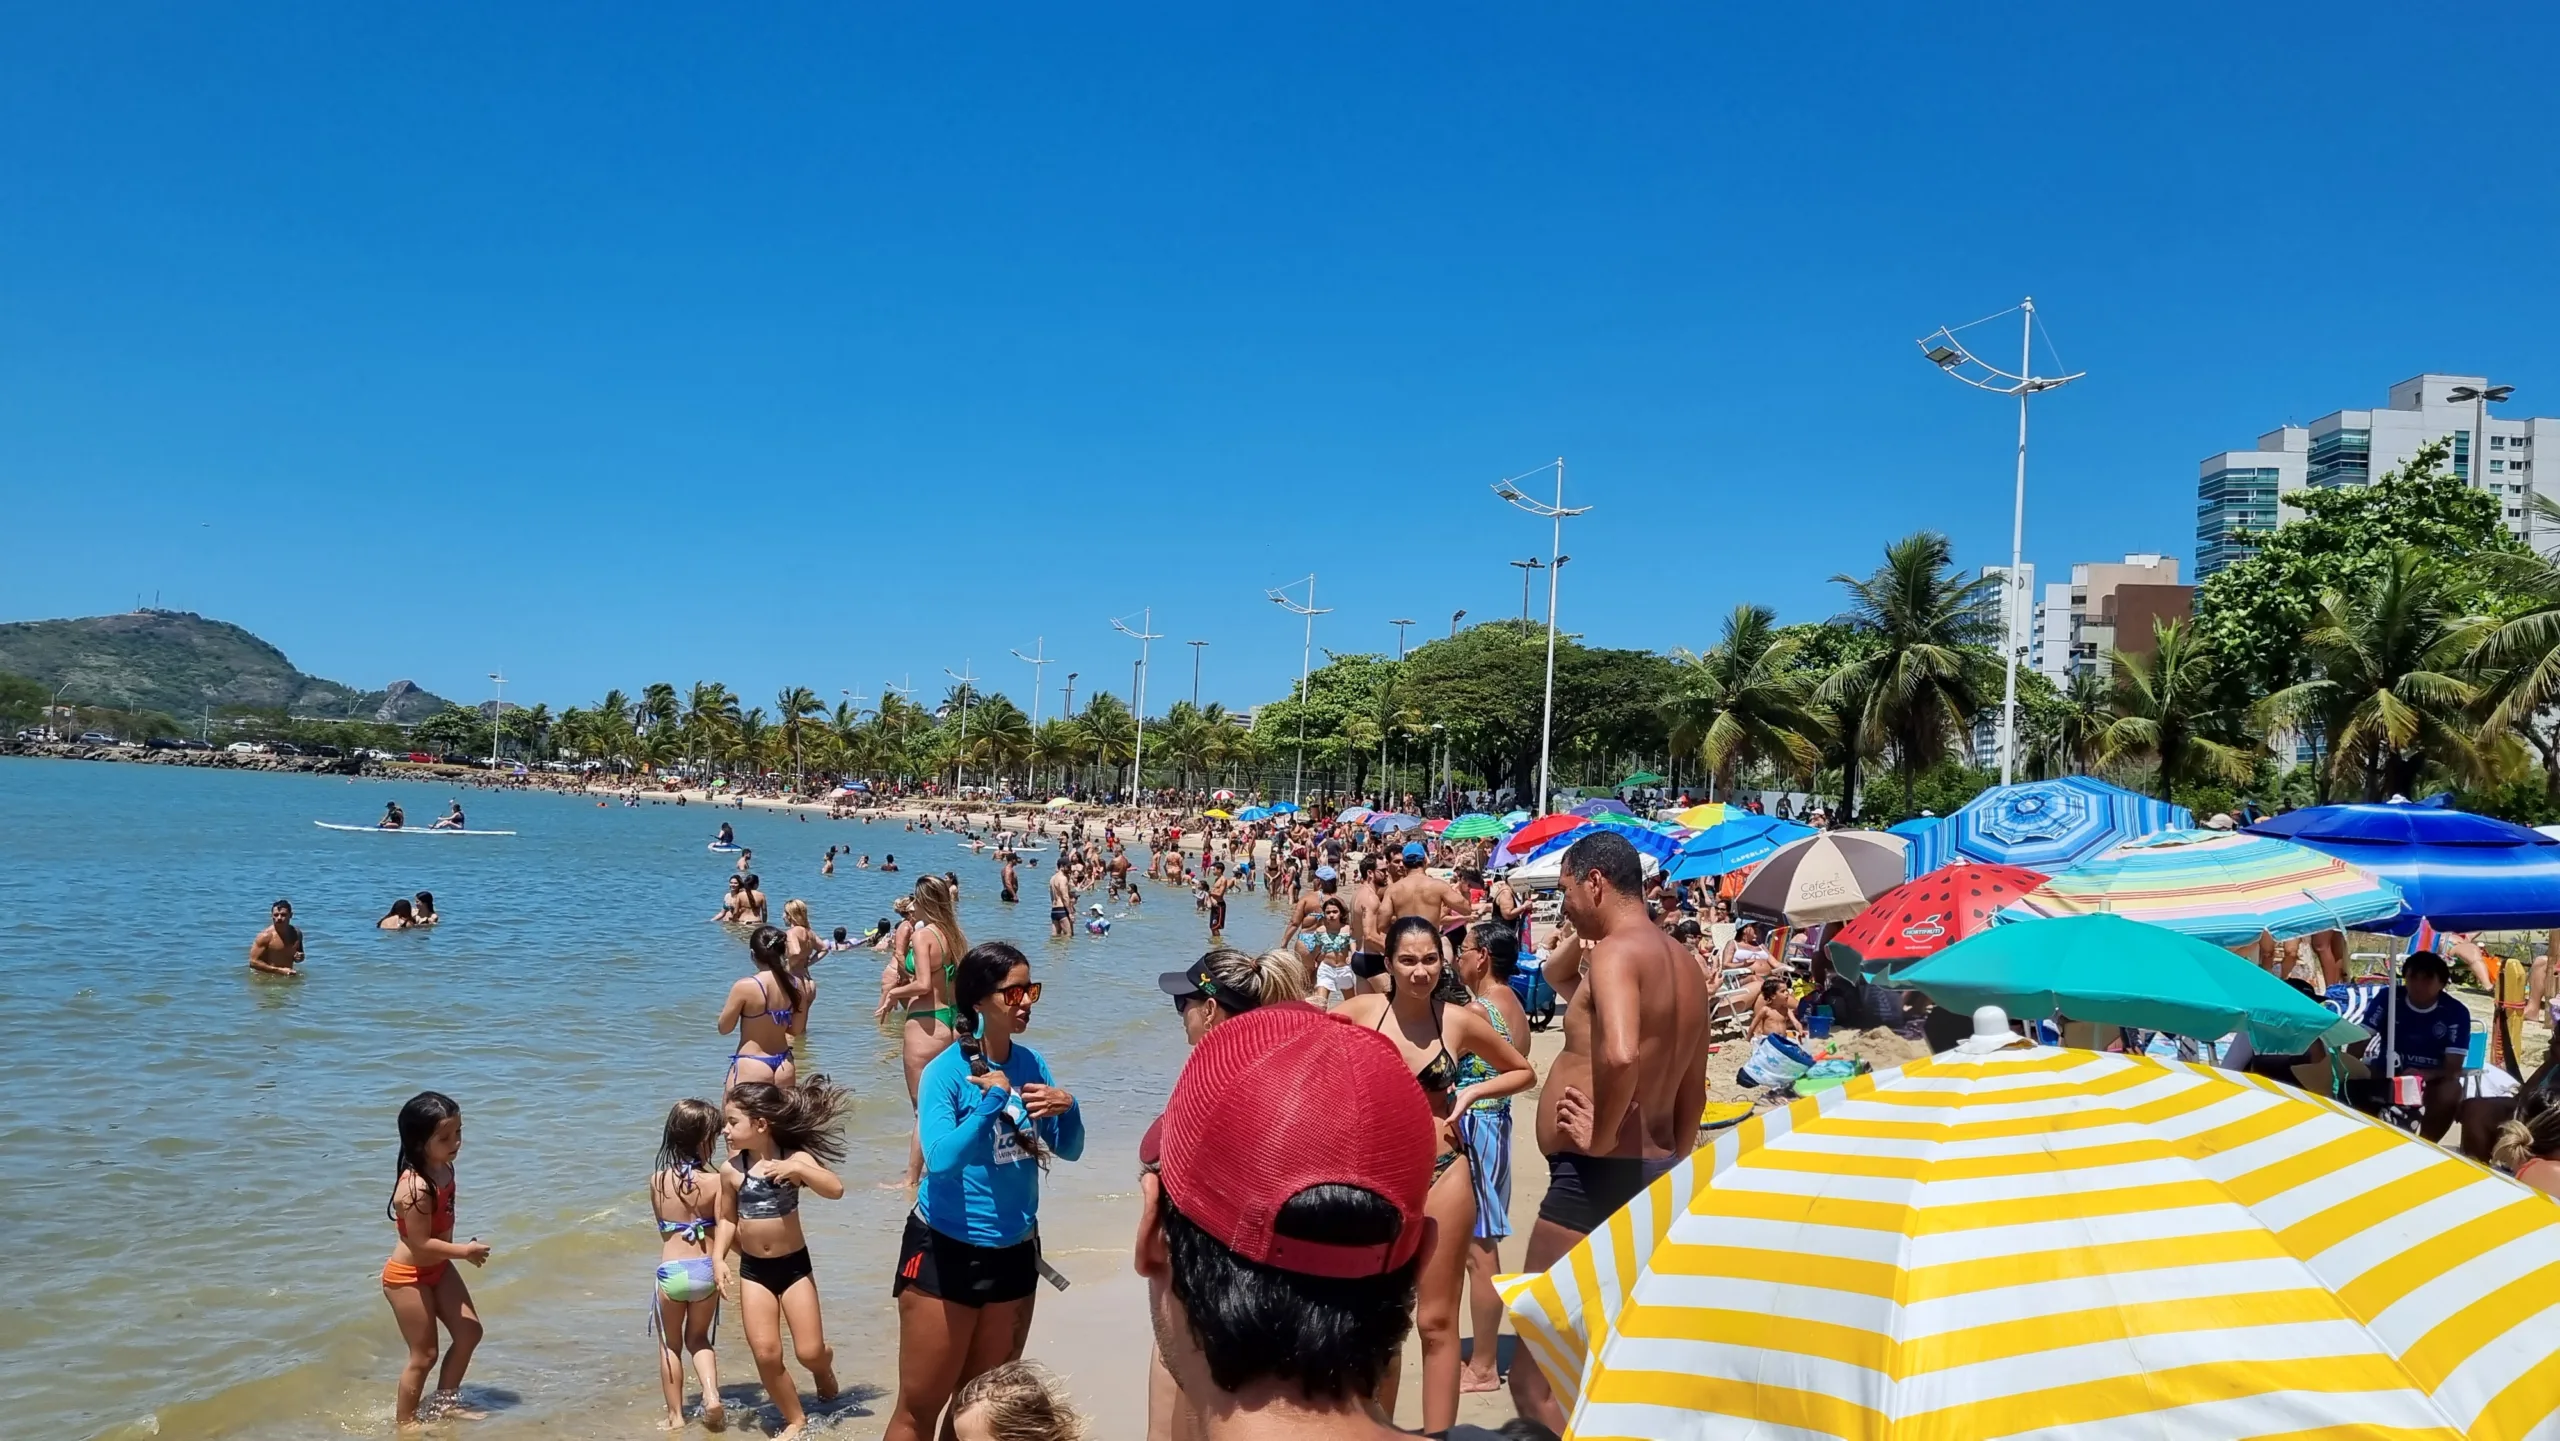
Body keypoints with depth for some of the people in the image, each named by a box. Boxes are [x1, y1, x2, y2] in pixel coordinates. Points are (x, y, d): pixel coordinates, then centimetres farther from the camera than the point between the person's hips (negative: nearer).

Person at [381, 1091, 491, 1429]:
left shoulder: (443, 1169, -5)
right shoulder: (416, 1188, -32)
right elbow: (421, 1244, -28)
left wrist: (461, 1250, 15)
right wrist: (465, 1251, -20)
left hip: (438, 1268, 9)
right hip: (408, 1277, -9)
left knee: (469, 1331, 13)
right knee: (424, 1355, 3)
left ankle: (444, 1403, 29)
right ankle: (405, 1421, 23)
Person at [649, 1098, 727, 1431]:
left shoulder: (657, 1180, -4)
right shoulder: (715, 1180, -12)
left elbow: (662, 1225, 8)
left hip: (670, 1271, 0)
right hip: (706, 1270, 0)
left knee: (670, 1344, 21)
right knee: (698, 1338, 24)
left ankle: (675, 1415, 25)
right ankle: (711, 1394, 4)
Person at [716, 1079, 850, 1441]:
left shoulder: (794, 1159, -12)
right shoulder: (731, 1170, -6)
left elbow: (836, 1190, -24)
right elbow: (728, 1219, 7)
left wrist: (798, 1170, -34)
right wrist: (719, 1258, -6)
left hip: (794, 1265, -2)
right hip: (753, 1270, 2)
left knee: (809, 1352, -3)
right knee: (766, 1355, -5)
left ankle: (823, 1367, 35)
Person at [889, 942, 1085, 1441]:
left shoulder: (1031, 1063, -1)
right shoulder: (946, 1070, -16)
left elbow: (1068, 1149, 4)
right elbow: (940, 1159, -30)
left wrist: (1067, 1108, -14)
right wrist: (991, 1100, -29)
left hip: (1014, 1251, 6)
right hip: (946, 1250, -5)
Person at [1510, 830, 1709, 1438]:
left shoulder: (1617, 950, -14)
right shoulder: (1685, 965, 16)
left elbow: (1620, 1054, -34)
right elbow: (1692, 1091, 22)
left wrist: (1602, 1136, -20)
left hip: (1595, 1176, -10)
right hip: (1655, 1175, 10)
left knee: (1535, 1382, -4)